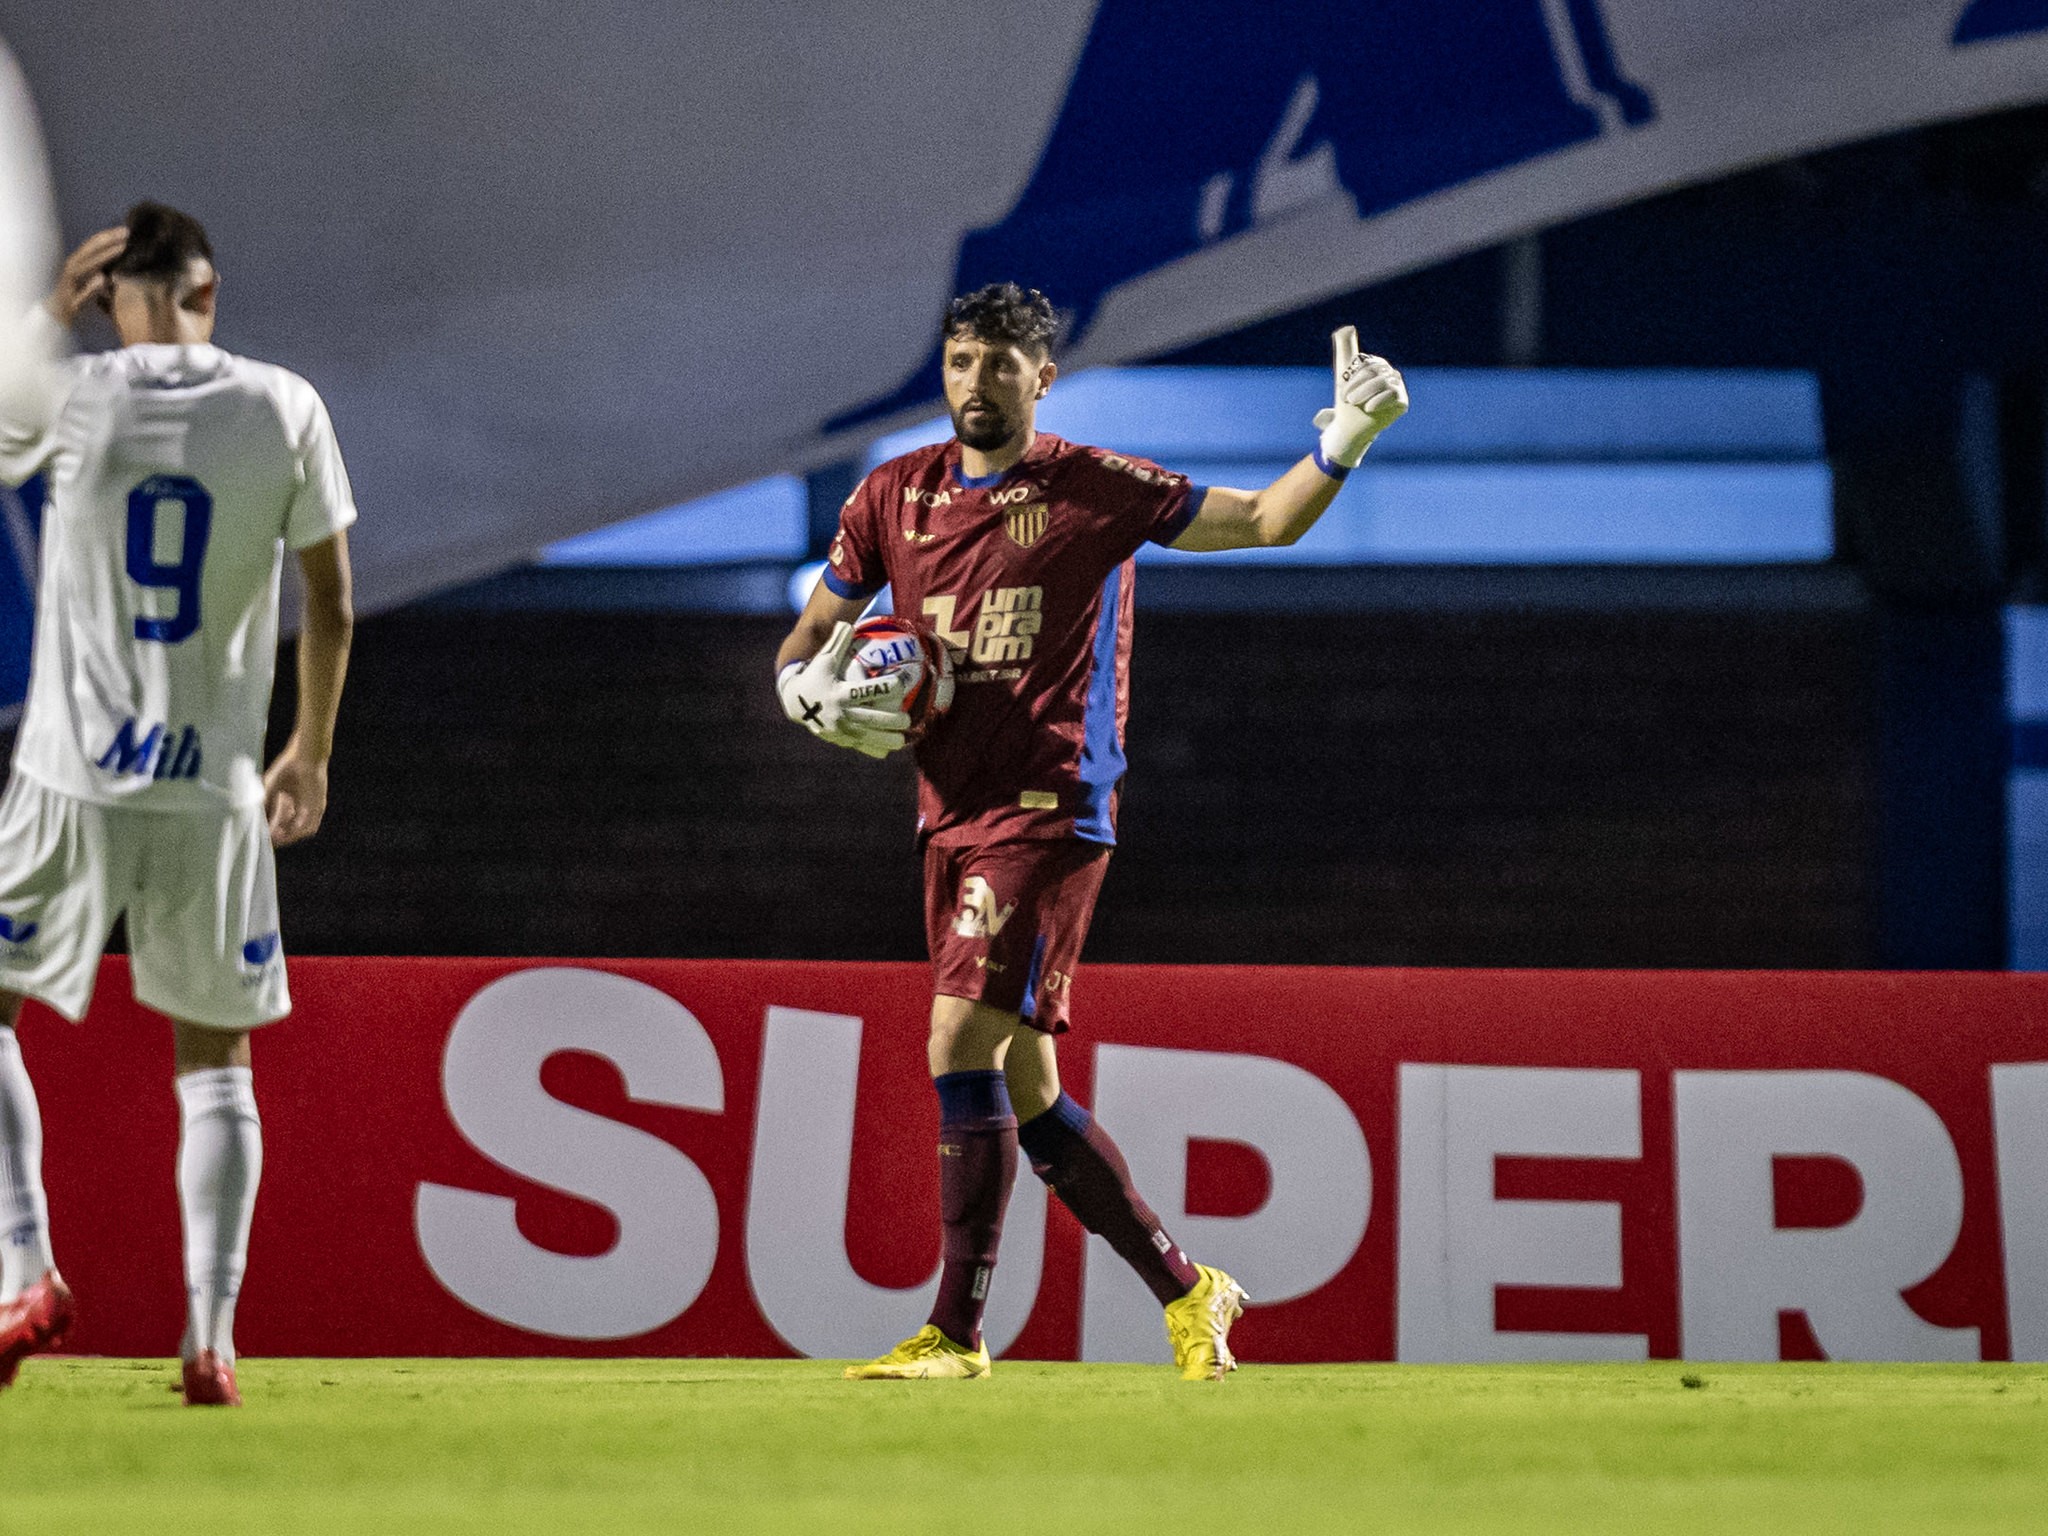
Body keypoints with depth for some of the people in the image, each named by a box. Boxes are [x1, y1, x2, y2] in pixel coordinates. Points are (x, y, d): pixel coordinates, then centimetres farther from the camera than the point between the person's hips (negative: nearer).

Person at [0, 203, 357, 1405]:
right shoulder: (284, 410, -2)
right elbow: (331, 605, 5)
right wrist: (311, 754, 18)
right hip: (214, 787, 2)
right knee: (217, 1058, 13)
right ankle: (212, 1338, 7)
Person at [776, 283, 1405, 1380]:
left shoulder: (1095, 490, -2)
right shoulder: (894, 497, 10)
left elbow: (1265, 520, 3)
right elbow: (801, 651, 17)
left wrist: (1342, 441, -14)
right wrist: (816, 697, -6)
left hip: (1049, 813, -6)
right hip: (951, 820, 6)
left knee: (962, 1041, -18)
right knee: (1025, 1094, 8)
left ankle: (956, 1331, -15)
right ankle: (1186, 1291, 23)